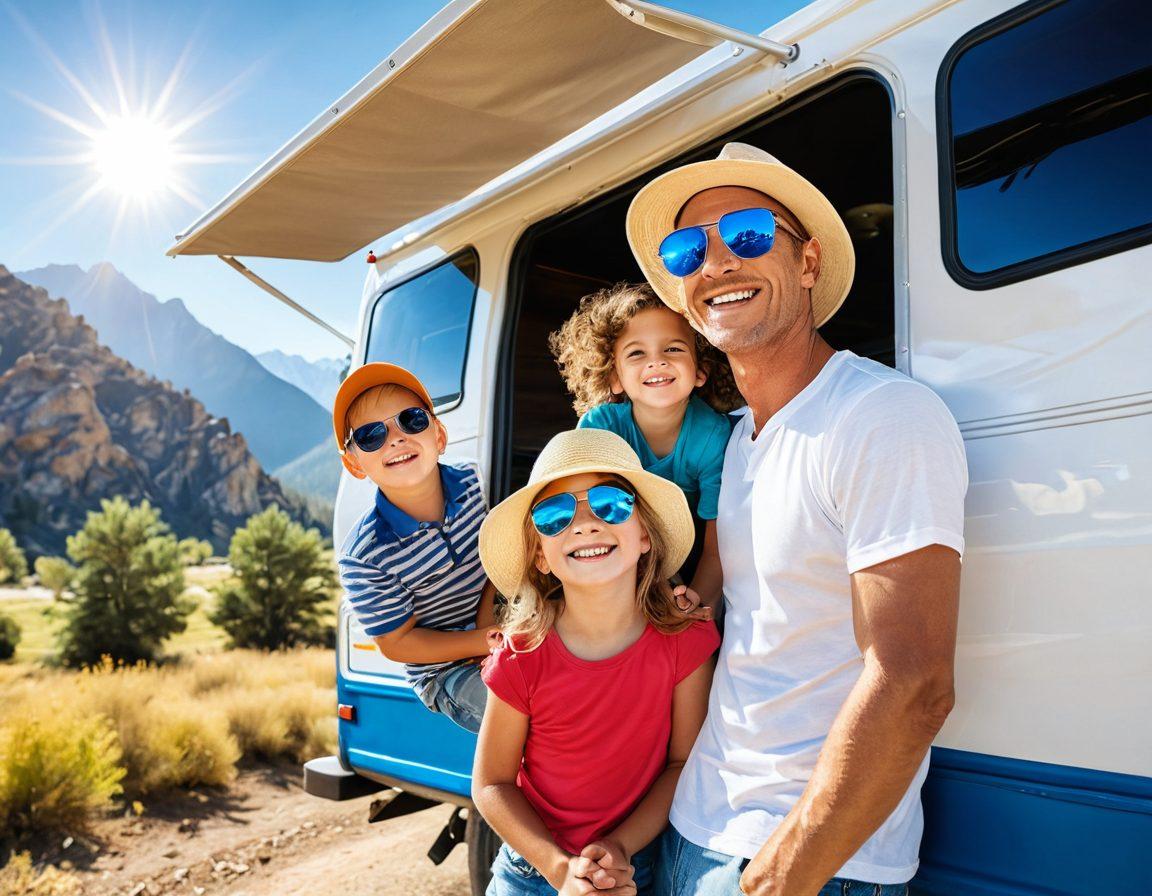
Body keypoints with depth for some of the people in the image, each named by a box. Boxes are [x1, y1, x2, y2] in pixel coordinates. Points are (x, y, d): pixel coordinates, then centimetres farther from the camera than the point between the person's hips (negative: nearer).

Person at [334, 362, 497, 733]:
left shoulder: (472, 481, -11)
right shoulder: (363, 557, -24)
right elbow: (397, 643, -14)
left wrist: (487, 612, -12)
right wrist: (488, 641, -22)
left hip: (497, 625, 5)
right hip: (445, 671, -5)